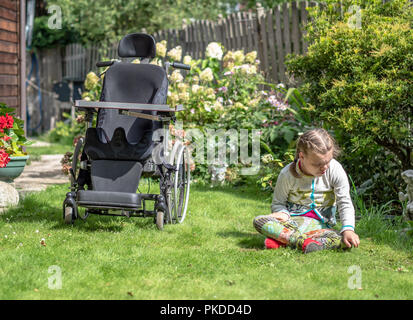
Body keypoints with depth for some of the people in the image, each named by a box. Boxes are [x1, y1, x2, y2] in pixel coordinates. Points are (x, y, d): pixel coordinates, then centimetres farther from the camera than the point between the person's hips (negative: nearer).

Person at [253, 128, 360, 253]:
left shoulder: (335, 170, -10)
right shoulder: (287, 174, -10)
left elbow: (345, 203, -10)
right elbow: (278, 203, 2)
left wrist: (348, 229, -27)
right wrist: (283, 214, -22)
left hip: (319, 223, 1)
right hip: (292, 219, 0)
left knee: (346, 241, -33)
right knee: (258, 220, -28)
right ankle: (303, 240, -42)